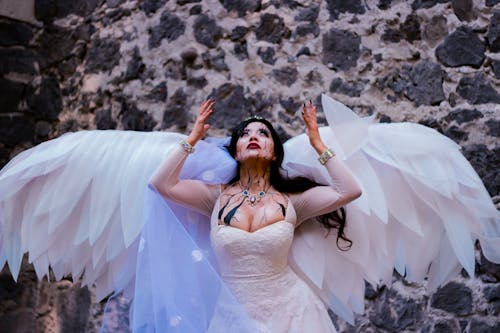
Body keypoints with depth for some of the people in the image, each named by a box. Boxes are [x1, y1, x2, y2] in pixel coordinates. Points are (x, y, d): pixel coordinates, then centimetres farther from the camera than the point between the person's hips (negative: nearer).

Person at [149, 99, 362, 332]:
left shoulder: (291, 199, -2)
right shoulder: (218, 196, 0)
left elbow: (350, 191, -8)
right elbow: (161, 184, -7)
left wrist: (318, 145, -4)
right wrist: (192, 139, -3)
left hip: (289, 310, 0)